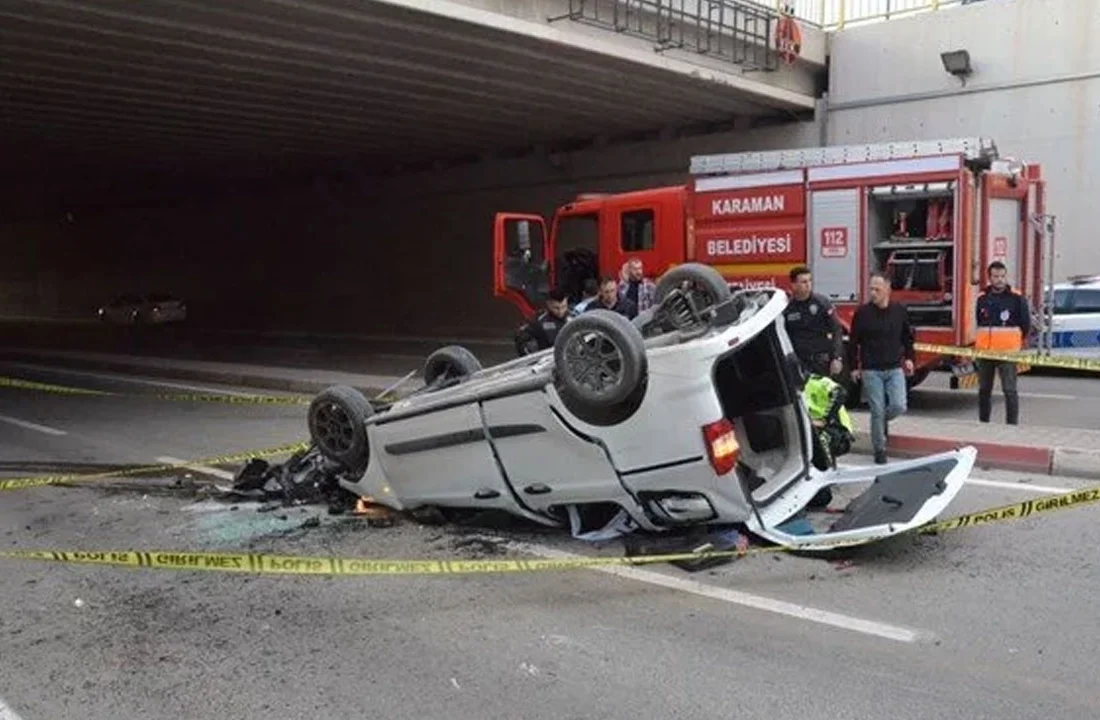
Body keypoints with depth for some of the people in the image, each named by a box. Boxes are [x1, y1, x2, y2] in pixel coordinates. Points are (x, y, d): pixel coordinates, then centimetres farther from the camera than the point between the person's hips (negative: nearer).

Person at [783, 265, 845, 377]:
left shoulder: (822, 303, -1)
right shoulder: (787, 308, 4)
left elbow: (836, 331, -2)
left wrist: (837, 358, -9)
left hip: (822, 362, -1)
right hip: (798, 364, 1)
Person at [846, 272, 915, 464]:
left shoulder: (899, 311, 2)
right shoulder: (862, 313, -5)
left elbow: (907, 337, 17)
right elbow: (853, 342, 1)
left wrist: (909, 357, 9)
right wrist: (854, 367, 2)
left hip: (895, 369, 2)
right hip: (871, 370, -2)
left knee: (899, 406, -10)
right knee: (877, 411, -1)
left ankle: (884, 420, 25)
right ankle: (879, 450, 12)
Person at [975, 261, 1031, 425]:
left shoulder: (1016, 298, -3)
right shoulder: (982, 298, 8)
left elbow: (1026, 324, 3)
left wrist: (1015, 341, 8)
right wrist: (982, 341, 13)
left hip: (1007, 351, -4)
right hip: (984, 350, 4)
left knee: (1009, 390, -7)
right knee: (984, 389, 12)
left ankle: (1012, 424, -2)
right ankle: (983, 422, 22)